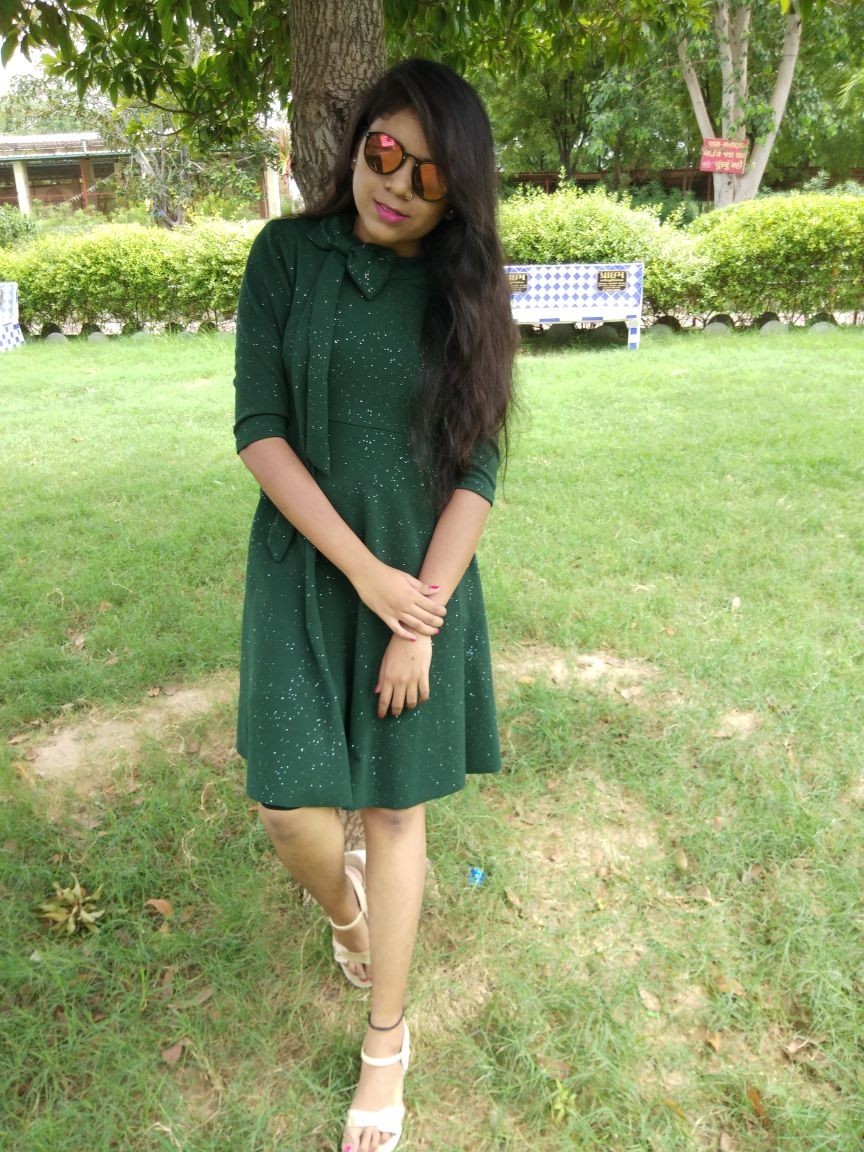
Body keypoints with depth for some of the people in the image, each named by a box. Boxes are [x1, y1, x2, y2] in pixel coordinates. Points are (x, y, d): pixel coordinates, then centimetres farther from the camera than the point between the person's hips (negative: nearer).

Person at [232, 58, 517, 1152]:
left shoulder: (462, 289, -1)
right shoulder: (289, 254, -3)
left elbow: (477, 470, -5)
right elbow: (258, 428, -9)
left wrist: (422, 613, -13)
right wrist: (365, 573, -14)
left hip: (425, 579, 0)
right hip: (307, 573, 0)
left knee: (396, 809, 9)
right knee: (290, 806, 0)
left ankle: (386, 1040, 31)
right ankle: (345, 909, 39)